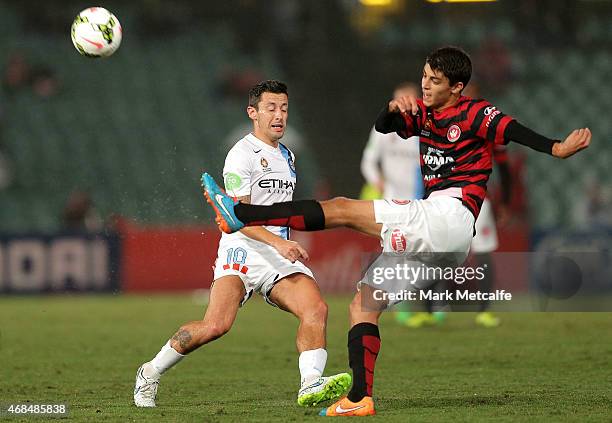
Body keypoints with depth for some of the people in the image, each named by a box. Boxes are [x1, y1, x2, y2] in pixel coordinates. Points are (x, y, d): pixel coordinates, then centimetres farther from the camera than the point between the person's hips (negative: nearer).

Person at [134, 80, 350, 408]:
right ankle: (151, 373, -3)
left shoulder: (286, 156, 21)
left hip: (279, 257, 7)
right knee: (216, 325, -22)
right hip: (242, 250, -7)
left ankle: (310, 386, -26)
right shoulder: (242, 155, -6)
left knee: (316, 309, -19)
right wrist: (277, 242, -27)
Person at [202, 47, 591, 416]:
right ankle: (360, 399, 0)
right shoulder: (423, 113, 22)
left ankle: (240, 215, -17)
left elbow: (513, 131, -15)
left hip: (451, 216, -9)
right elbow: (383, 127, 10)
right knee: (363, 306, 6)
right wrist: (394, 108, -13)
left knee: (343, 210, -14)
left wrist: (557, 148, -31)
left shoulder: (473, 113, 0)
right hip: (431, 239, 9)